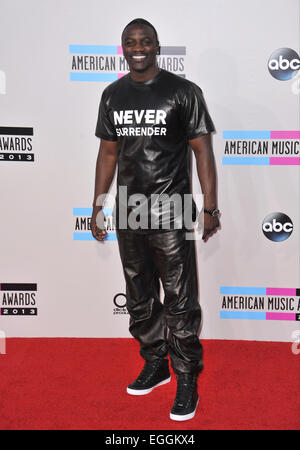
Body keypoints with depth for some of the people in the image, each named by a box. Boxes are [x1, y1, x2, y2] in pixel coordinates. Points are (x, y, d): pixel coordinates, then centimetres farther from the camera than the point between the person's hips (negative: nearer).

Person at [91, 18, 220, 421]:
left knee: (180, 301, 0)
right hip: (128, 213, 5)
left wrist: (211, 208, -11)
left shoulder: (184, 92, -4)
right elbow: (109, 152, 13)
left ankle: (187, 380, 16)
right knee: (139, 298, 15)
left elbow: (202, 150, -5)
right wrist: (97, 206, 11)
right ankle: (155, 364, 33)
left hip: (172, 214, -5)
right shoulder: (113, 95, 9)